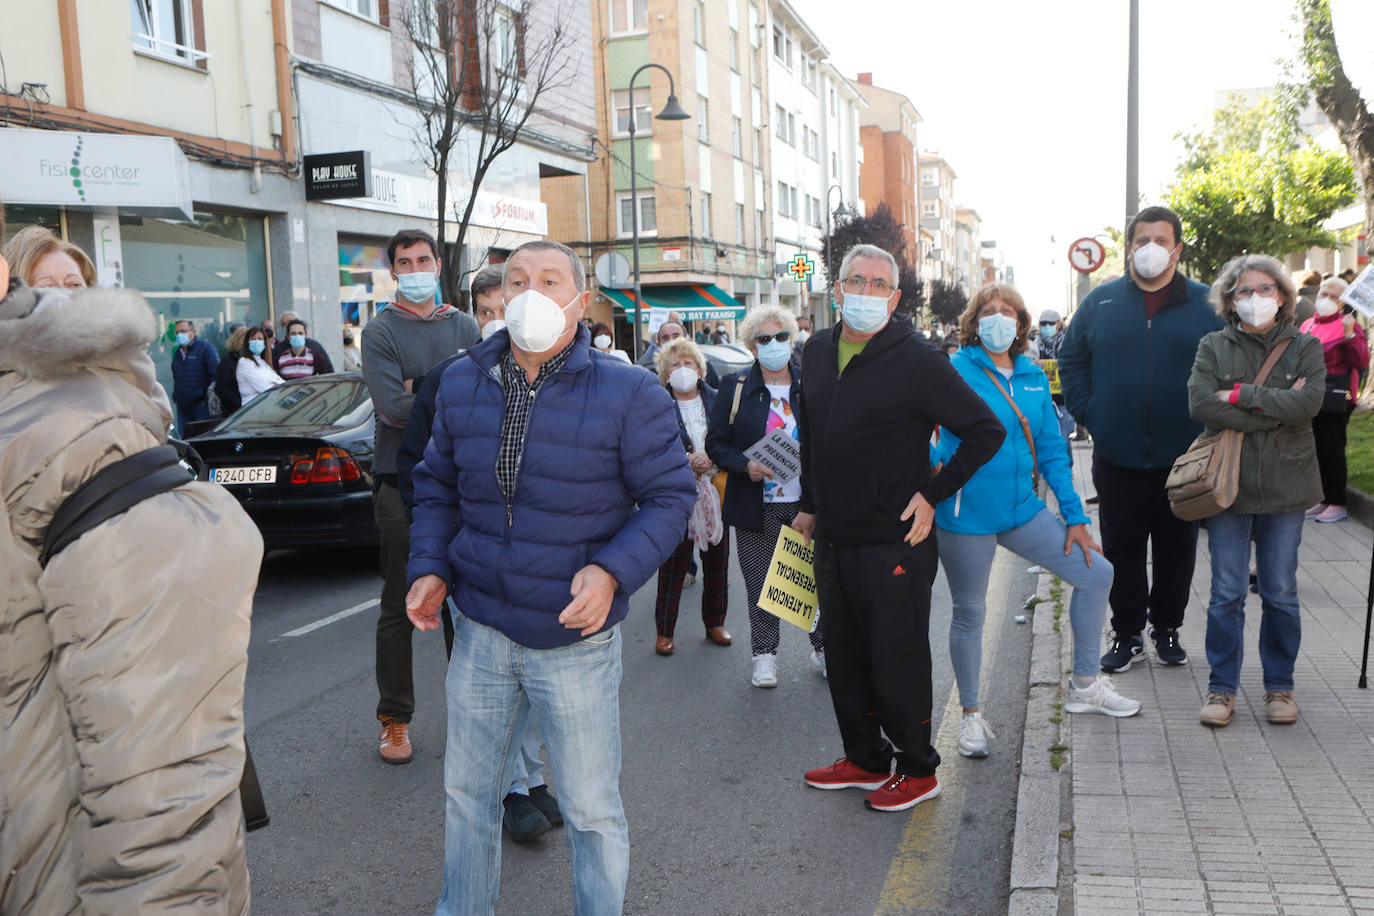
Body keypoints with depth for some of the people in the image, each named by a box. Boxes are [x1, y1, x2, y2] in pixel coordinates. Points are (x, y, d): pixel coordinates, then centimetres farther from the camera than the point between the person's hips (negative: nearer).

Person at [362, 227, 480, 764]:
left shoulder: (463, 326, 10)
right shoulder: (380, 331, -2)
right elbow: (393, 408, -15)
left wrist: (423, 393, -13)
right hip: (403, 483, -3)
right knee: (399, 605, 3)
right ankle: (394, 718, 15)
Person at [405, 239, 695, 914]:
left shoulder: (628, 393, -10)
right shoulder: (461, 384, 3)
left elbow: (670, 495, -7)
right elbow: (437, 486, 13)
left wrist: (613, 570, -22)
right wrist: (428, 567, -2)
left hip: (576, 638, -4)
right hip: (479, 632, 4)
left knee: (591, 809, 9)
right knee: (468, 792, 19)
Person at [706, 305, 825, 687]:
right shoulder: (735, 388, 2)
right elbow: (716, 443, 3)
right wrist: (745, 466, -14)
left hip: (808, 503, 1)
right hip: (757, 507, 0)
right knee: (760, 586, 7)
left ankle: (824, 648, 24)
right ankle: (764, 654, 25)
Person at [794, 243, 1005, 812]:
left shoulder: (916, 359, -13)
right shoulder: (817, 352, 7)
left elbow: (987, 430, -9)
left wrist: (933, 494, -11)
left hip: (894, 541, -6)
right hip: (833, 538, 7)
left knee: (897, 661, 3)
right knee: (844, 658, 16)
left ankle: (918, 771, 22)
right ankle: (866, 760, 33)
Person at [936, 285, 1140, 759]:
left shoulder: (1034, 377, 8)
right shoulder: (956, 371, -8)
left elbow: (1053, 452, 12)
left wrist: (1074, 515, 9)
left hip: (1022, 508, 6)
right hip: (966, 514, -6)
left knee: (1096, 574, 8)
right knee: (969, 613, 5)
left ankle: (1084, 686, 25)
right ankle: (971, 715, 26)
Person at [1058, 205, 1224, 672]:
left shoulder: (1206, 304, 2)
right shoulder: (1100, 302, 4)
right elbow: (1070, 360, 11)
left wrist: (1207, 422, -4)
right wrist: (1090, 414, 1)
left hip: (1184, 457, 0)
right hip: (1118, 457, 1)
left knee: (1177, 550, 11)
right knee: (1121, 549, 8)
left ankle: (1167, 629, 27)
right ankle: (1127, 633, 22)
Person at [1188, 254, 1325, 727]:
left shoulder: (1305, 346, 4)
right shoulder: (1213, 347, 3)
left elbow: (1309, 402, -13)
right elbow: (1200, 403, -13)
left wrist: (1242, 395, -14)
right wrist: (1275, 407, -13)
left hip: (1285, 487, 1)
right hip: (1228, 484, 0)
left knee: (1281, 594, 8)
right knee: (1226, 594, 3)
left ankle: (1279, 686, 23)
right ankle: (1222, 688, 15)